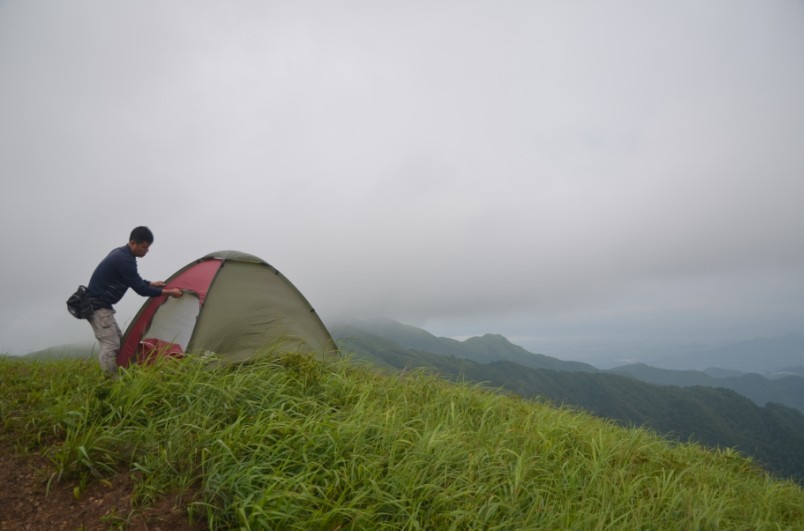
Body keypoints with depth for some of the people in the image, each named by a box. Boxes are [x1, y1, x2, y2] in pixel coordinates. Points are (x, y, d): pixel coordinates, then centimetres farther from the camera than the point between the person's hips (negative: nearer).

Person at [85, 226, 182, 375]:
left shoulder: (120, 253, 9)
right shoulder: (124, 259, -22)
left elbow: (134, 281, 24)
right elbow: (140, 290, -20)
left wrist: (151, 284, 21)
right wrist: (168, 292, -13)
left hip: (100, 304, 10)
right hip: (98, 306, -10)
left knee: (117, 341, 13)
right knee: (110, 345, -13)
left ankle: (112, 378, 18)